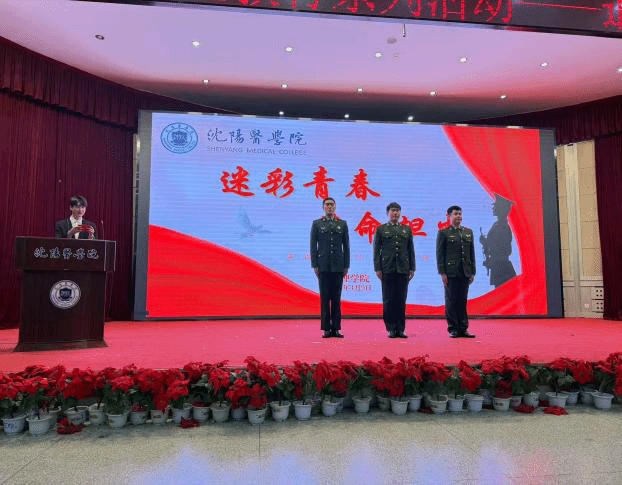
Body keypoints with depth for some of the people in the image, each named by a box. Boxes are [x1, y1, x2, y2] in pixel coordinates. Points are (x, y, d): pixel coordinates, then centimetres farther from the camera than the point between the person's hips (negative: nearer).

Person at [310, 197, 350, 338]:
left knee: (336, 298, 3)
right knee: (324, 298, 0)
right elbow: (313, 246, 4)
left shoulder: (342, 224, 10)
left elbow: (346, 246, 9)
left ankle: (336, 328, 8)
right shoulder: (317, 224, 7)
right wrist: (315, 265, -3)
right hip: (323, 266, -1)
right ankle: (326, 329, 5)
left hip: (338, 266, 1)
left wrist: (346, 265, 3)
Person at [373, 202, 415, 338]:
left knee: (401, 300, 2)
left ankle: (400, 329, 9)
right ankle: (391, 329, 6)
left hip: (403, 269, 2)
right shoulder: (381, 229, 8)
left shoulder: (407, 229, 14)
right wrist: (377, 268, -4)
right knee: (389, 300, -1)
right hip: (387, 269, -2)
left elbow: (411, 249, 13)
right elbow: (377, 250, 4)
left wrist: (412, 268, 6)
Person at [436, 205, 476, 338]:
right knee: (451, 301, 1)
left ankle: (463, 329, 14)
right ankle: (453, 329, 8)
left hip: (465, 273, 4)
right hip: (450, 273, -4)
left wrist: (472, 272, 9)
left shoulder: (468, 232, 14)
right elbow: (439, 254, -4)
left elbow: (472, 253, 14)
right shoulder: (443, 233, 0)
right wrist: (442, 272, -10)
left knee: (463, 301, 8)